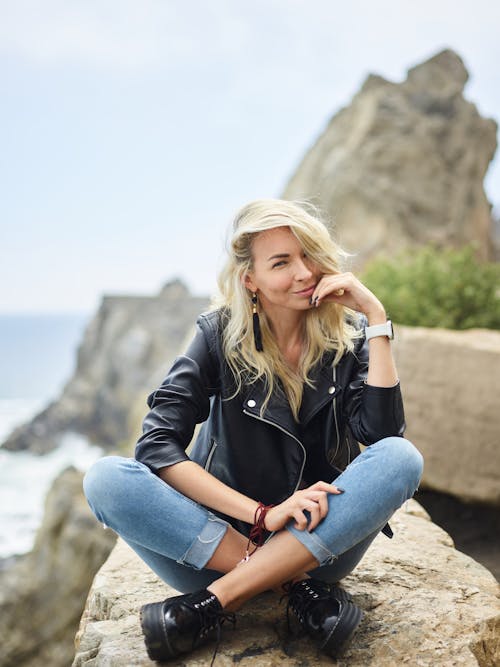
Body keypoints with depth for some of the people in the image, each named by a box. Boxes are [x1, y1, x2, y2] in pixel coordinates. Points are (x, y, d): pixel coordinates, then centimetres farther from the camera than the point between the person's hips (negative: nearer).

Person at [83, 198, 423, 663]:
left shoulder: (348, 335, -1)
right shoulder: (221, 334, -6)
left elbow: (383, 432, -16)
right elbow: (158, 446, -16)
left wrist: (376, 318, -17)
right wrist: (264, 514, -24)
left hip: (320, 543, 1)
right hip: (230, 533, 0)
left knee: (402, 458, -27)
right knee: (106, 479, -23)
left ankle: (214, 602, -24)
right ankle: (299, 589, -21)